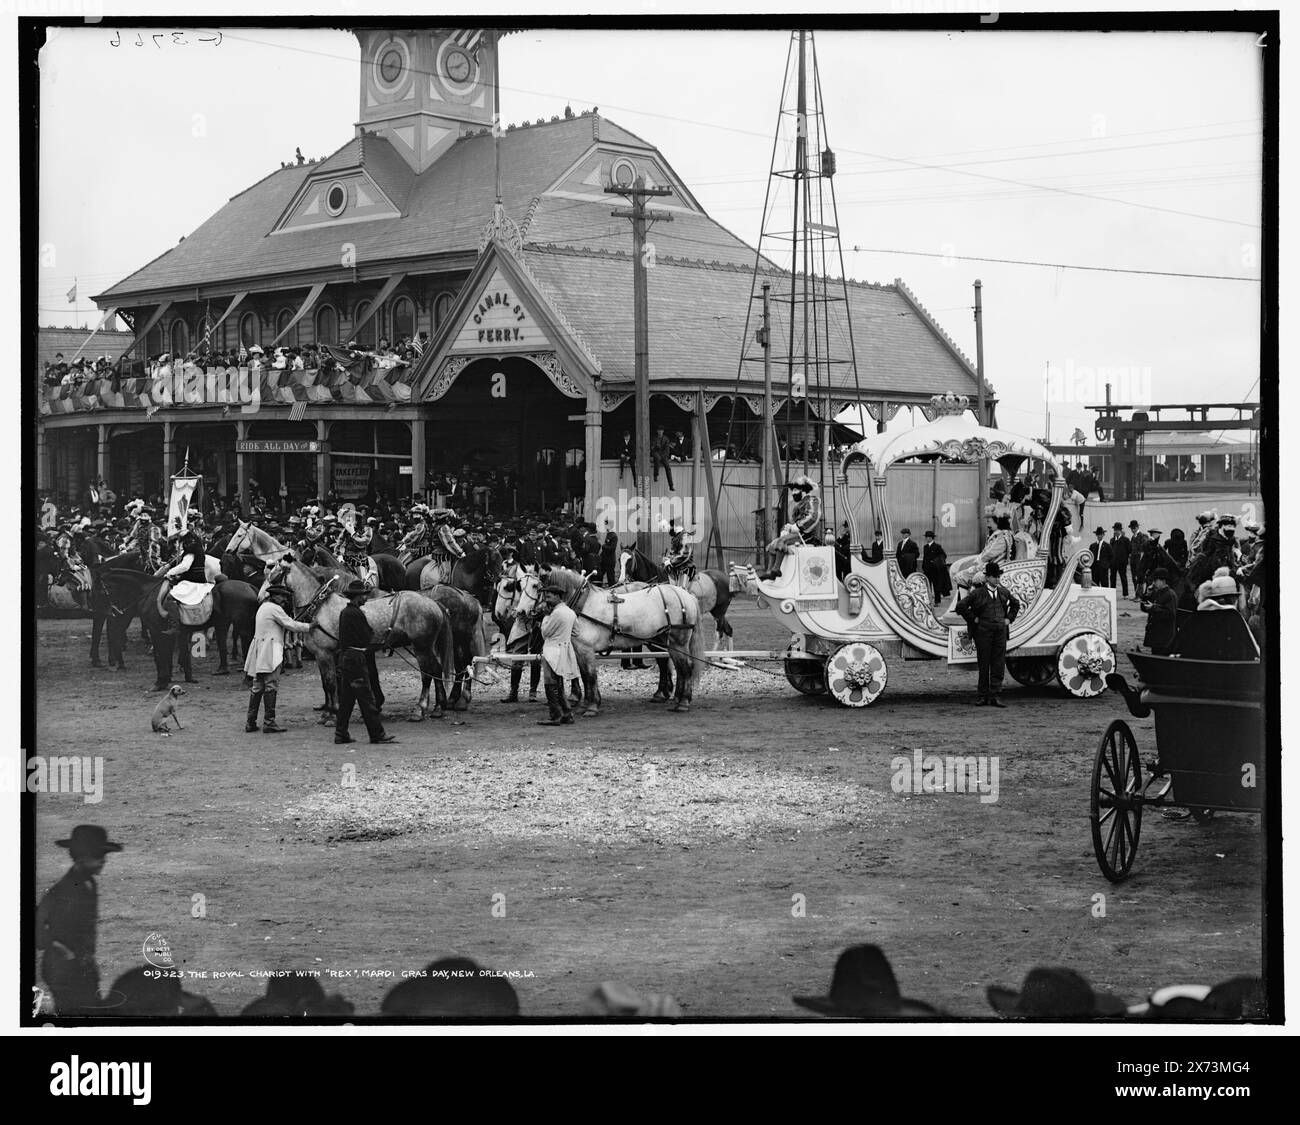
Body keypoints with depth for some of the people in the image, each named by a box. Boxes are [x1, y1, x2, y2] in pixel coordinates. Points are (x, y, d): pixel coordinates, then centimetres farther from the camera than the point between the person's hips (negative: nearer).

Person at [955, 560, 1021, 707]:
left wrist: (1009, 618, 16)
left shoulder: (1004, 592, 9)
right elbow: (960, 606, -6)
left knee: (999, 665, 0)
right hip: (983, 631, -4)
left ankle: (994, 696, 4)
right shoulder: (977, 593, -5)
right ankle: (983, 696, 11)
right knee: (984, 665, 2)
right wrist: (973, 619, -5)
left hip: (1000, 631, 4)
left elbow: (1016, 603, 27)